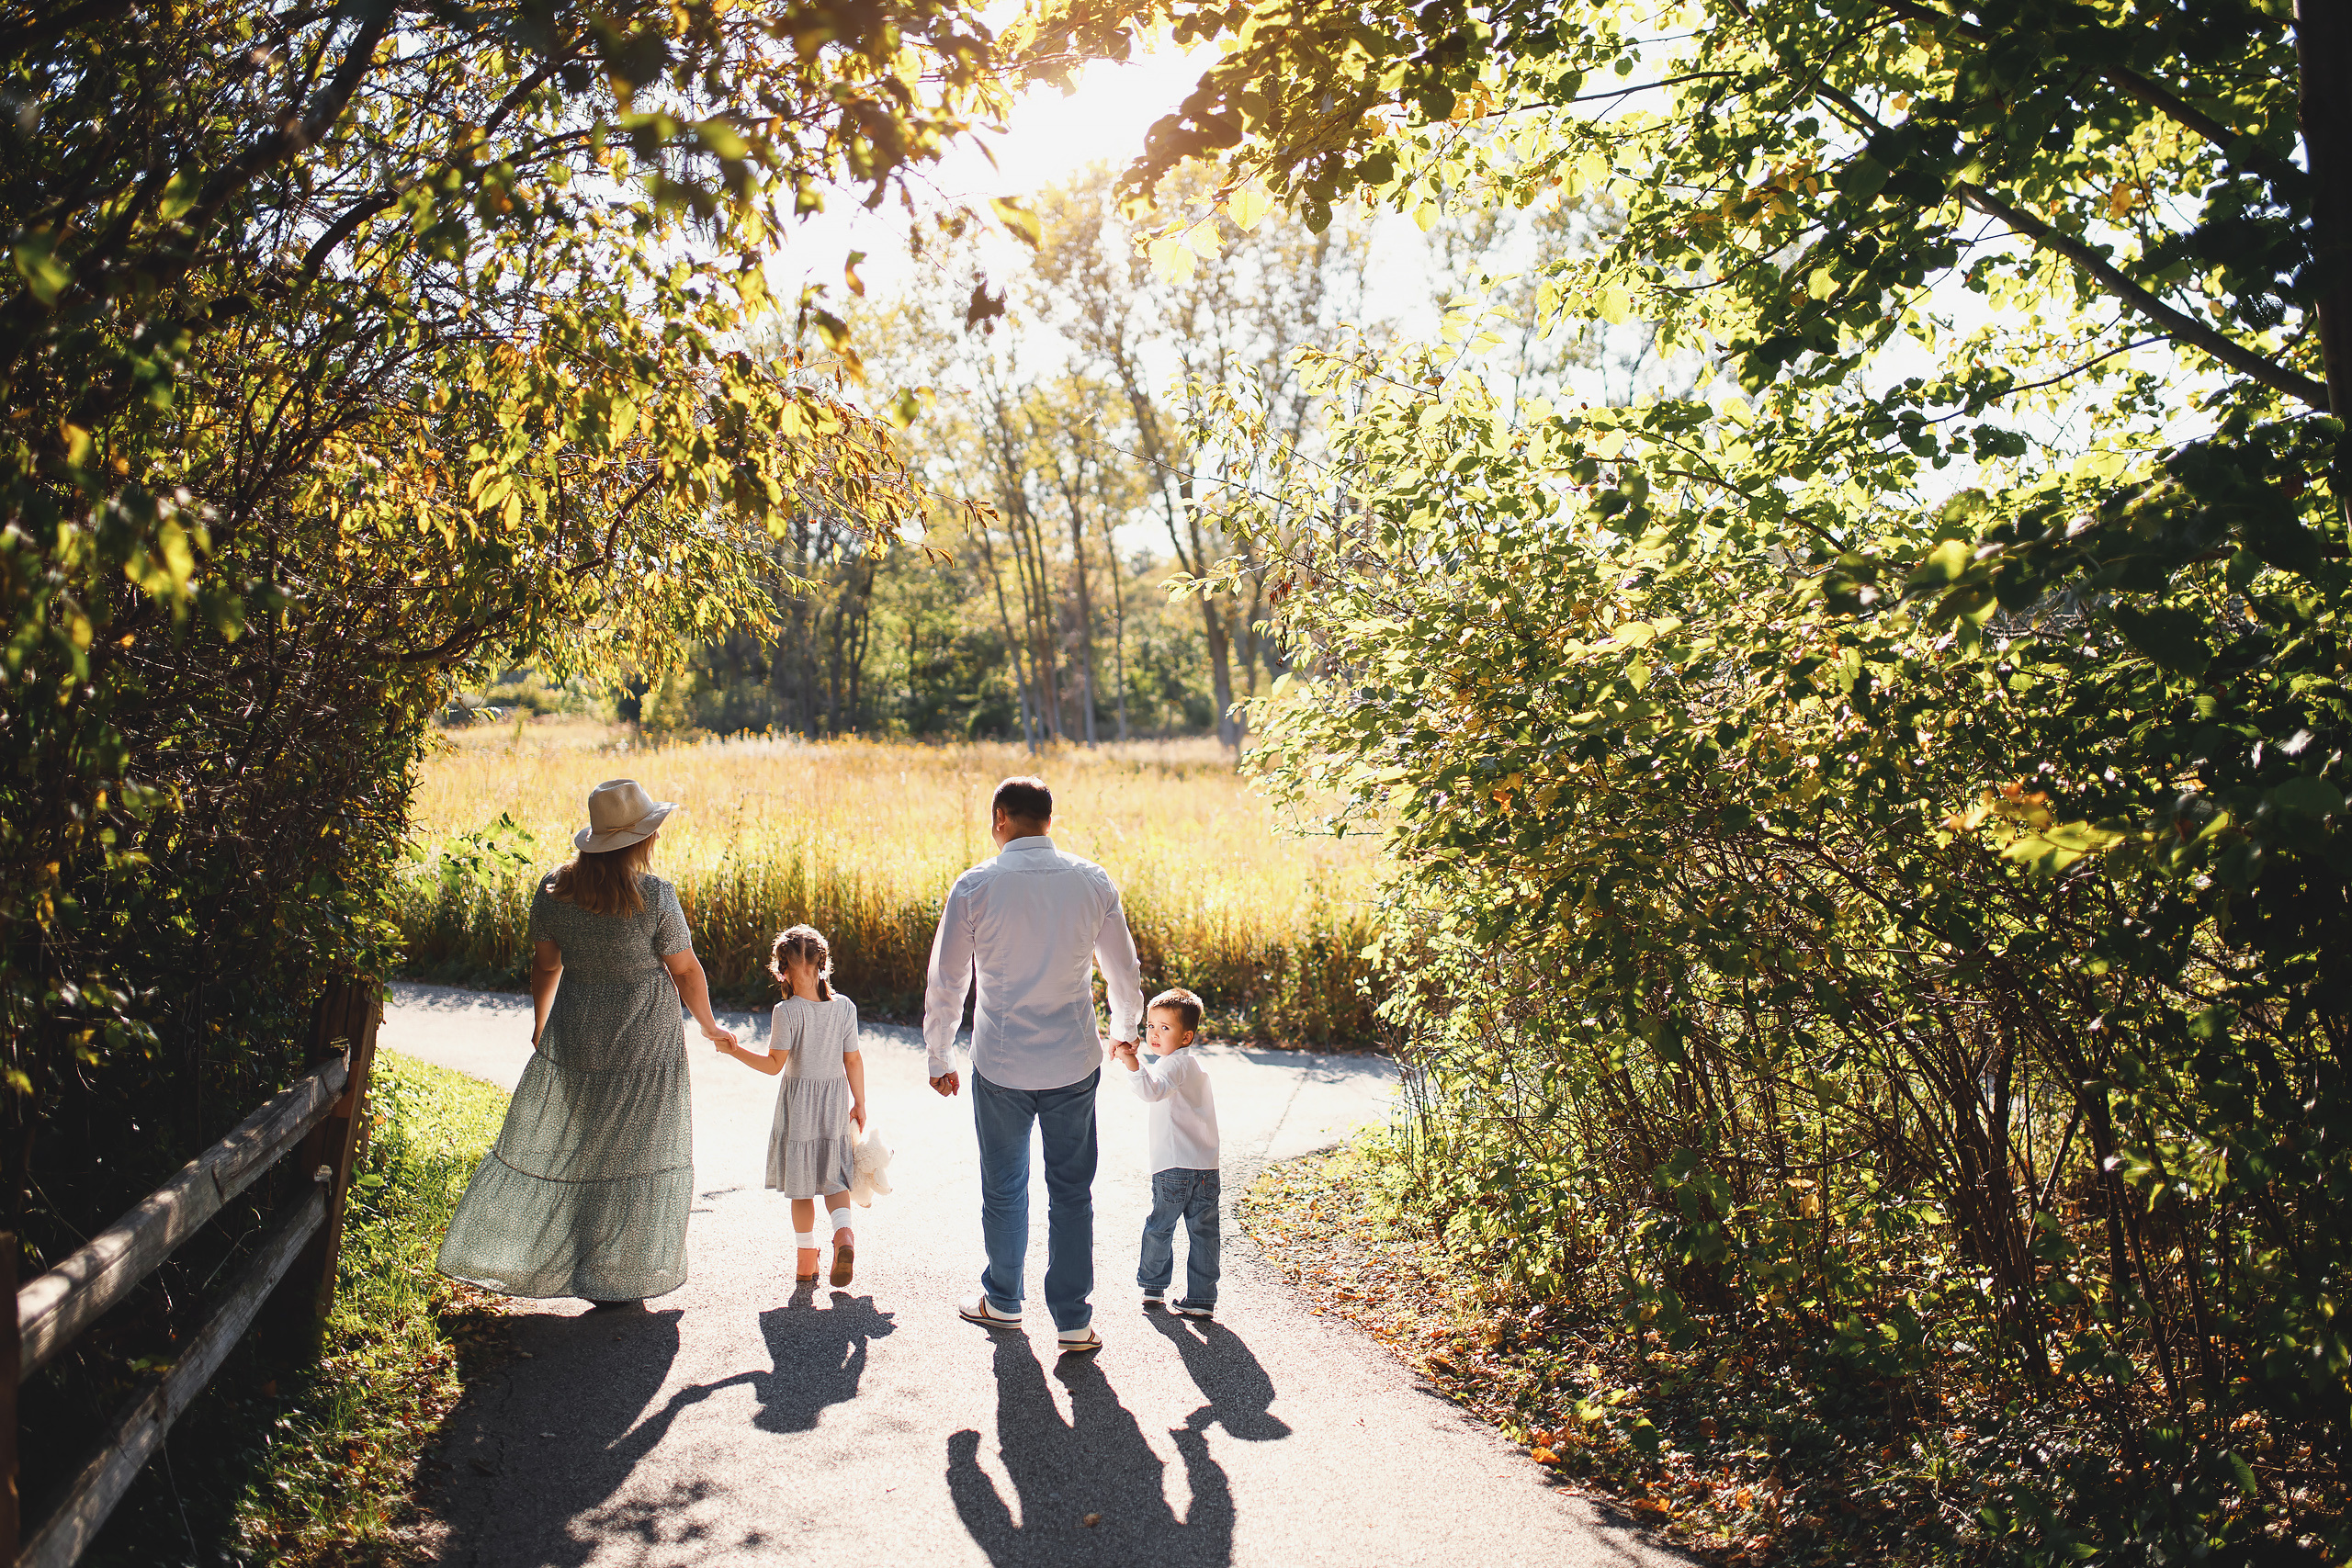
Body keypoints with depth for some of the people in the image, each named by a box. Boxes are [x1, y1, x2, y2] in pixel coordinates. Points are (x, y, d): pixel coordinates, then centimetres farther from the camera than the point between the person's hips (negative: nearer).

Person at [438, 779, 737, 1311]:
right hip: (644, 1044, -4)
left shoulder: (553, 889, -4)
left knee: (550, 1143, 19)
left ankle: (497, 1251, 30)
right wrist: (709, 1025, 8)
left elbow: (545, 966, 7)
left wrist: (539, 1027, 24)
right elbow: (685, 970, -8)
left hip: (572, 1034, 4)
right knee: (631, 1155, 7)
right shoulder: (654, 896, -17)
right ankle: (614, 1283, 15)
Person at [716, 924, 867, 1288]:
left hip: (799, 1102, -3)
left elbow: (774, 1064, -12)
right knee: (834, 1177, 12)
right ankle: (844, 1233, -14)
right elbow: (853, 1060, 1)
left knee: (801, 1186, 9)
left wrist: (735, 1051, -3)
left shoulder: (786, 1012, -15)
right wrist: (859, 1104, 9)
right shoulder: (845, 1007, -3)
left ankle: (807, 1261, 16)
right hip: (836, 1101, 3)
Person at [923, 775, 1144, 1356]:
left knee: (1004, 1187, 16)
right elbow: (1125, 972, 8)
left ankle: (1002, 1301, 33)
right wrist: (1124, 1031, 27)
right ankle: (1074, 1321, 13)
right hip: (1074, 1062, 1)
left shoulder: (975, 886, -8)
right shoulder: (1093, 881, -2)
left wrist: (940, 1056, 12)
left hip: (1000, 1063, -1)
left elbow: (946, 982, -1)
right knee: (1071, 1192, 10)